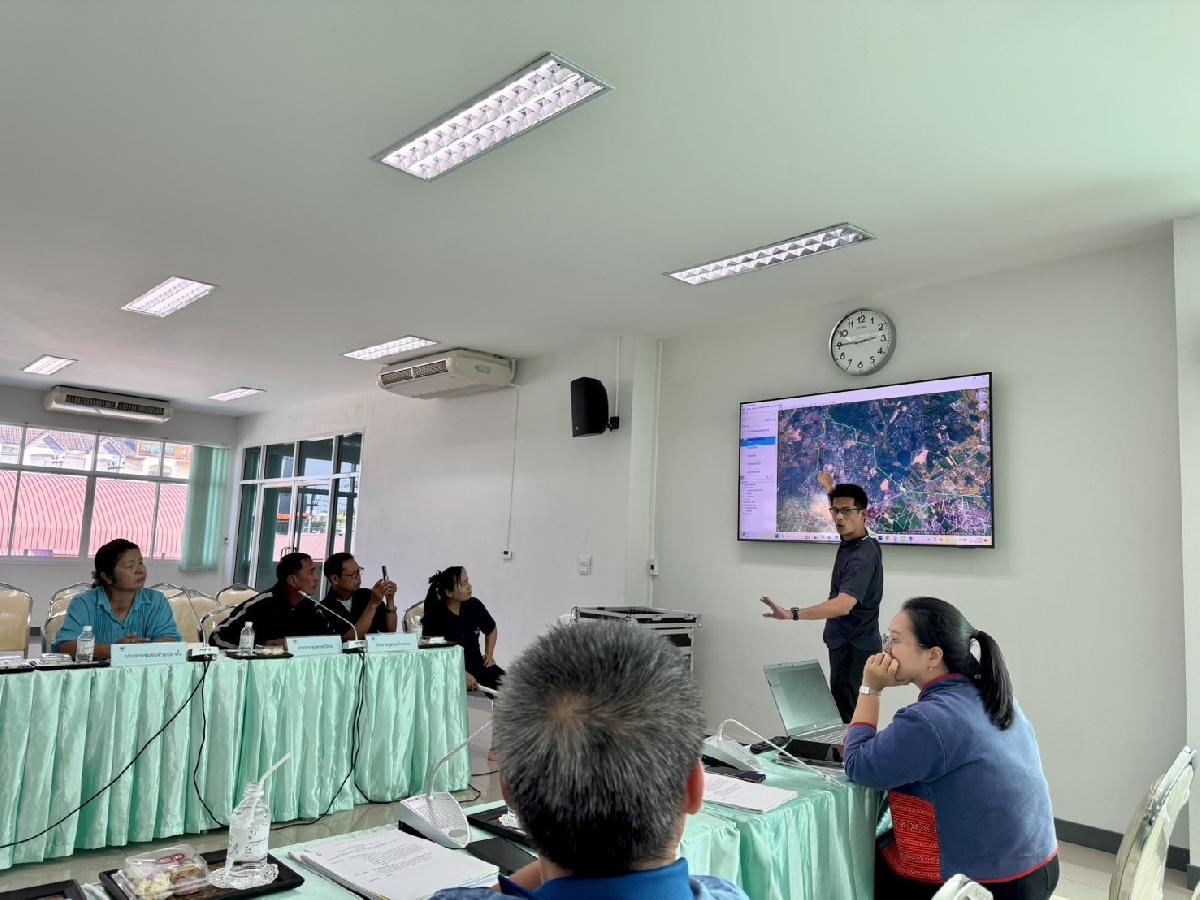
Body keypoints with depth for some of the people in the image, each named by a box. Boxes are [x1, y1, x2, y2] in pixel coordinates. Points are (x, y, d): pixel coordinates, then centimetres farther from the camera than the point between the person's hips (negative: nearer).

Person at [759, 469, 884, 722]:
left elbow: (843, 605, -39)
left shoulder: (863, 557, -24)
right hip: (847, 643, 10)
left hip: (853, 648, -10)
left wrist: (792, 614, -50)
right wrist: (832, 491, 31)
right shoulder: (852, 540, 5)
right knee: (848, 710, 16)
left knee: (847, 716, -9)